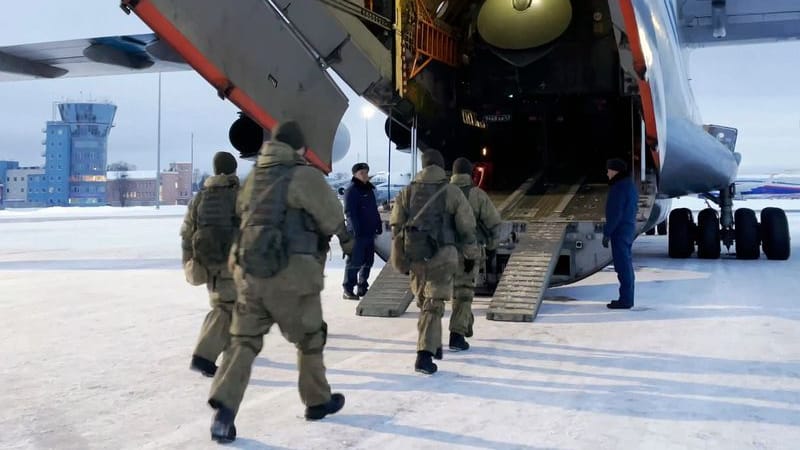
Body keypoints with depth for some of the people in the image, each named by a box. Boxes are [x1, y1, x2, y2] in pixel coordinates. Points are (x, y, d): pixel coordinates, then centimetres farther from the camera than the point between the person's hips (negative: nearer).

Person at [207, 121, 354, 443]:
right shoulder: (304, 175, -6)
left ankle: (224, 405, -10)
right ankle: (318, 401, 28)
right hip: (291, 274, -5)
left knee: (244, 340, 7)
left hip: (249, 271, 5)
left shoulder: (253, 177, 14)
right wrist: (346, 239, 23)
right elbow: (331, 215, 2)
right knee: (310, 338, 14)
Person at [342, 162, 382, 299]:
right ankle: (348, 290, -2)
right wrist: (356, 229, -21)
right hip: (357, 233, -8)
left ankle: (362, 288, 21)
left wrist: (379, 225, 15)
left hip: (369, 232, 8)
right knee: (354, 262, -7)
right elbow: (350, 212, -15)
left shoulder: (369, 189, 18)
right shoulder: (351, 190, -7)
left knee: (368, 261, 12)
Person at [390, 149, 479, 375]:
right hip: (441, 257, -3)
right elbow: (466, 227, 0)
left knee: (424, 302, 21)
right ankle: (425, 354, -14)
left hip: (414, 256, 4)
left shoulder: (407, 192, 7)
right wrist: (471, 255, 12)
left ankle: (434, 346, 34)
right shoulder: (452, 192, -2)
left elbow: (396, 225, 8)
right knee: (433, 305, -2)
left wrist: (402, 251, 20)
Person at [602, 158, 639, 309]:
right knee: (626, 265, 14)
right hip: (629, 228, 10)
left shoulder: (619, 188, -18)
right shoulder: (630, 185, 14)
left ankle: (625, 300, -5)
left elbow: (615, 214, -22)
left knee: (623, 266, -7)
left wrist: (607, 233, -17)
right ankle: (627, 298, 20)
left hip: (620, 230, -10)